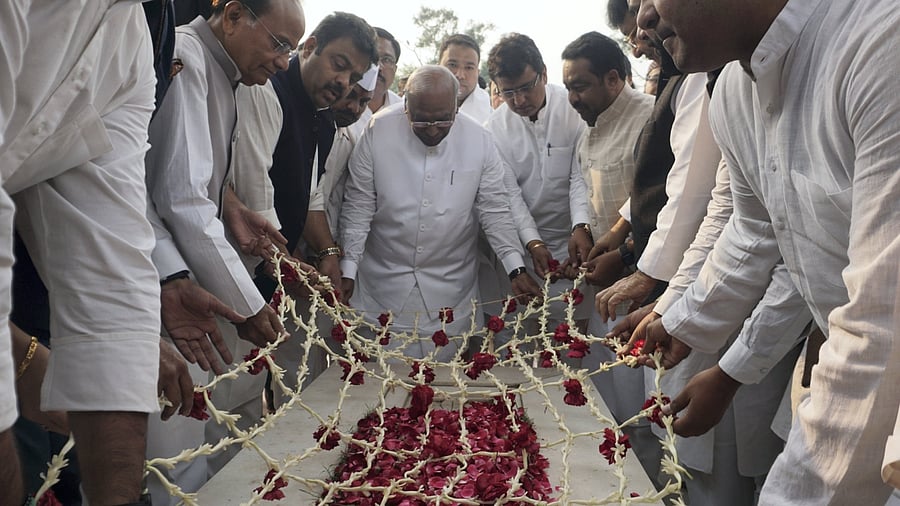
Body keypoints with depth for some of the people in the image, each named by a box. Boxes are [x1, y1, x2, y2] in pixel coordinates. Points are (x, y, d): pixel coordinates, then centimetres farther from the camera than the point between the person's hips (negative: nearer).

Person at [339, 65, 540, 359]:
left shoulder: (480, 141, -7)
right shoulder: (378, 132, -9)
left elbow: (494, 211, -1)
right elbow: (358, 207, -4)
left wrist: (516, 269, -10)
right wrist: (348, 269, -7)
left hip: (450, 290, 1)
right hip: (383, 284, 0)